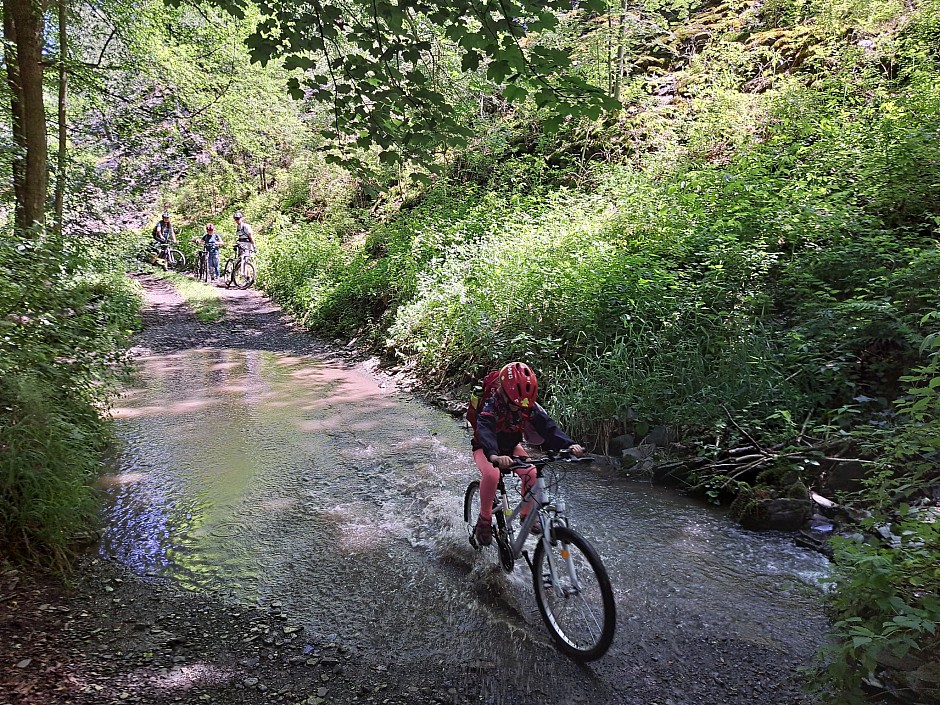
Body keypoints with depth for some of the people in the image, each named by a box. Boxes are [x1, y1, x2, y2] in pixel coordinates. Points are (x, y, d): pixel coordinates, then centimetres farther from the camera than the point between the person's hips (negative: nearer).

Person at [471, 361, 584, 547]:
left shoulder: (529, 405, -19)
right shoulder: (490, 404, -32)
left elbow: (546, 425, -29)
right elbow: (485, 430, -49)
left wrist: (569, 444, -47)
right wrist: (494, 456, -69)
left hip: (511, 447, 4)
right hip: (486, 449, -4)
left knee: (532, 473, -21)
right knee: (491, 474, -34)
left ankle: (527, 515, 3)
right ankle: (484, 519, -12)